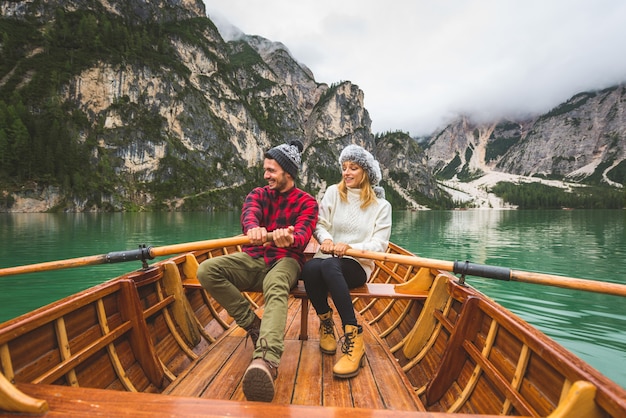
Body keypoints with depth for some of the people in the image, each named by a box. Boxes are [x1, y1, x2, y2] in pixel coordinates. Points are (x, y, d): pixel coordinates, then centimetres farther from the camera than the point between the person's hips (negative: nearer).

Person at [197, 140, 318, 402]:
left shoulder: (306, 202, 3)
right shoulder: (258, 194, 13)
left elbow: (303, 236, -16)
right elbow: (249, 213, -13)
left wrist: (289, 239, -43)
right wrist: (253, 228, -40)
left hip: (285, 260, -4)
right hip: (253, 259, 4)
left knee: (275, 288, -39)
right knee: (206, 270, -21)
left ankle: (265, 361, -59)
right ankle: (254, 325, -15)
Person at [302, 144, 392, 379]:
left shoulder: (381, 206, 6)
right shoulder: (333, 193, 9)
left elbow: (379, 245, -3)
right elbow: (320, 224, 6)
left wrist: (350, 247, -21)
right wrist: (326, 239, -18)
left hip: (358, 266, -2)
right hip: (328, 260, 2)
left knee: (330, 266, -37)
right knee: (310, 268, -35)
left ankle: (354, 340, -32)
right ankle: (326, 325, -8)